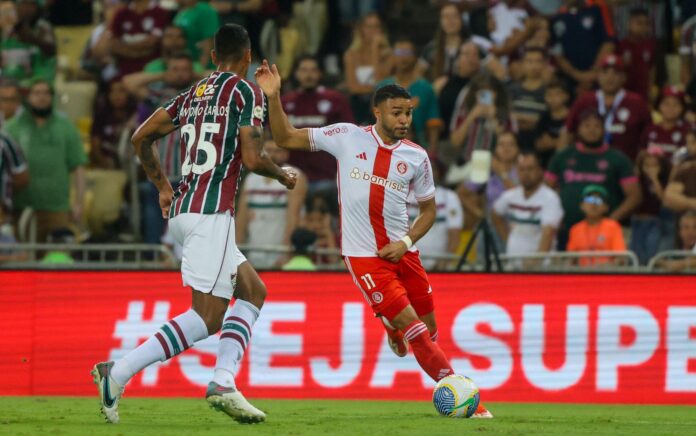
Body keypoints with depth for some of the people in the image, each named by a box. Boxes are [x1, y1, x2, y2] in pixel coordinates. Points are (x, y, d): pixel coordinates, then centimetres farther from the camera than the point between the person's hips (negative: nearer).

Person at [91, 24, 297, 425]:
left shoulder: (193, 95, 18)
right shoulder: (246, 92, -3)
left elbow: (141, 137, 20)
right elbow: (252, 159, -11)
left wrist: (163, 186, 30)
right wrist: (283, 176, 9)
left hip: (182, 210, 9)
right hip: (212, 211, -9)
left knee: (254, 291, 17)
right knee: (208, 317, -10)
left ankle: (224, 382, 2)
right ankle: (119, 373, -19)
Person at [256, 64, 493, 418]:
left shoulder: (416, 157, 2)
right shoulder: (347, 137, -3)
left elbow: (428, 209, 12)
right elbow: (286, 138, 2)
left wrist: (406, 241, -4)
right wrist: (273, 97, -12)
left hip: (401, 252, 4)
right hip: (364, 255, -4)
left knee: (428, 329, 3)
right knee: (411, 324, -12)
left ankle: (392, 327, 36)